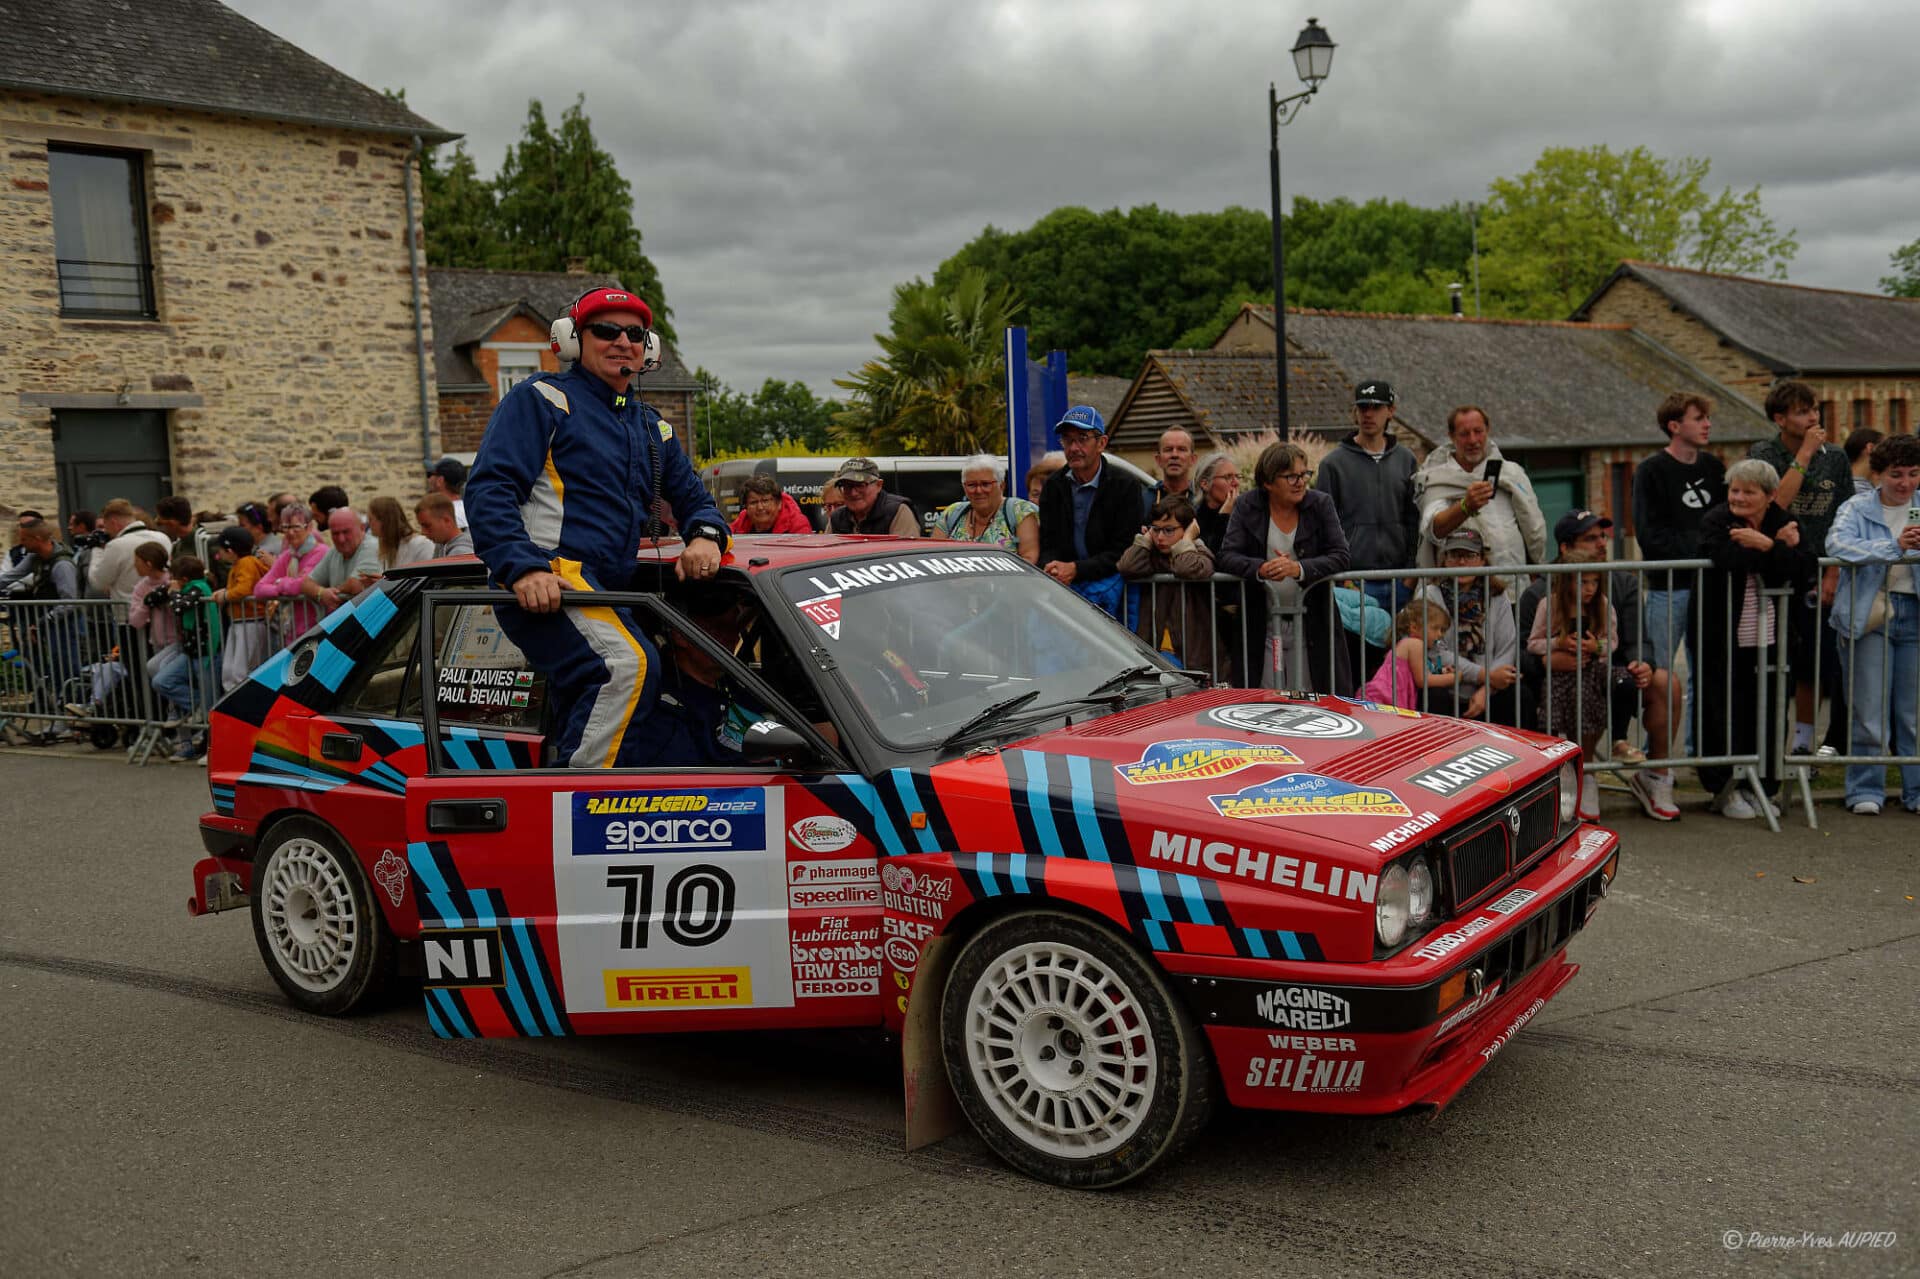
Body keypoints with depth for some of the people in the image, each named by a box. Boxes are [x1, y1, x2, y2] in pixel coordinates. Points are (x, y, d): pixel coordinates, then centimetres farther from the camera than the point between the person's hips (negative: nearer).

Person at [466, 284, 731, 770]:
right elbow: (488, 487, -5)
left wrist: (705, 535, 0)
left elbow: (692, 497, 27)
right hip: (547, 581, -8)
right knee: (629, 664, -32)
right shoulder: (543, 398, 5)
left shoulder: (652, 428, 27)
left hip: (608, 592, 8)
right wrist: (524, 568, -22)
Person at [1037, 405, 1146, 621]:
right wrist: (1050, 569, -17)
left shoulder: (1125, 485, -4)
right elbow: (1048, 544, 8)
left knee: (1096, 593, -35)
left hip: (1110, 578, -3)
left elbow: (1123, 551, -9)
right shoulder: (1054, 486, 9)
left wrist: (1075, 570, -19)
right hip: (1065, 579, 4)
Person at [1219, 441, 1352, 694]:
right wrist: (1261, 568, -28)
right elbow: (1227, 556, -7)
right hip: (1263, 623, 0)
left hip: (1312, 623, 0)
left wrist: (1299, 569, -26)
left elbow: (1342, 556, -9)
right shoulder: (1247, 505, 0)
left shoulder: (1320, 504, -1)